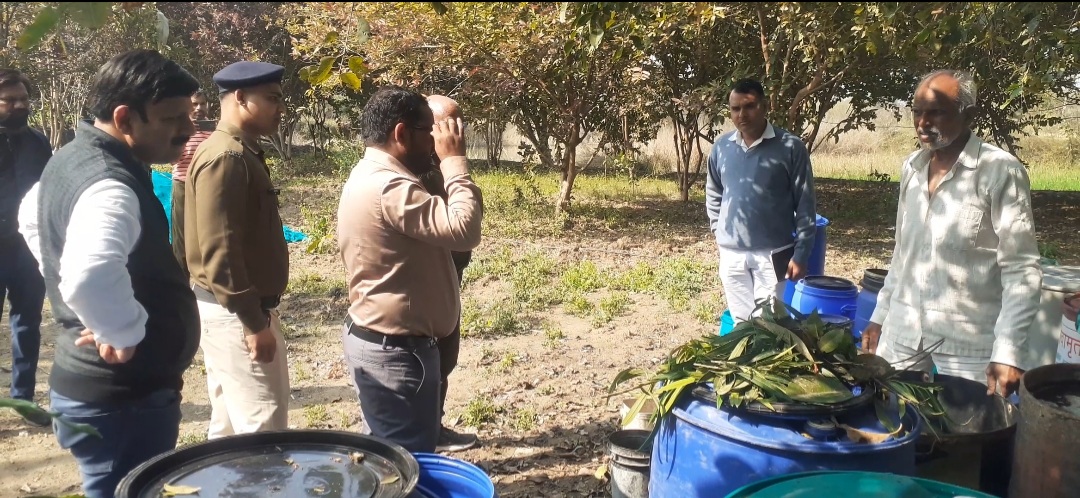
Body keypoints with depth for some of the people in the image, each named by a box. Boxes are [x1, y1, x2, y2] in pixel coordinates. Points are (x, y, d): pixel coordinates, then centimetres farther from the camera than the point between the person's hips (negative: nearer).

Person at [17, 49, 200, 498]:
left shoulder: (72, 158, 6)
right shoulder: (109, 186, -26)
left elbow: (32, 216, 27)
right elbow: (91, 277, -46)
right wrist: (125, 334, -29)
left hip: (90, 383, 10)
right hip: (121, 397, -10)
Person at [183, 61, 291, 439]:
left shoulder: (240, 152, 14)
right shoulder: (226, 158, -18)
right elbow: (219, 251, -24)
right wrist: (254, 322, -22)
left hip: (235, 309, 10)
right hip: (236, 313, -10)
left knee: (232, 426, 17)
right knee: (264, 430, -5)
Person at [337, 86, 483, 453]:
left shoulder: (371, 176, 12)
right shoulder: (389, 187, -24)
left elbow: (437, 230, 17)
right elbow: (464, 229, -30)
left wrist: (448, 164, 6)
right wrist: (455, 160, -19)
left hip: (378, 338, 11)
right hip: (396, 348, -11)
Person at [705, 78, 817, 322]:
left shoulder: (790, 147, -9)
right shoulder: (721, 146, 3)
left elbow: (805, 205, -6)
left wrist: (801, 254, -9)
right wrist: (717, 228, 8)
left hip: (773, 253, -3)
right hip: (731, 253, 4)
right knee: (741, 322, 14)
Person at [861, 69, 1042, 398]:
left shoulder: (1001, 171, -11)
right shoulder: (912, 168, 8)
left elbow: (1021, 269, -12)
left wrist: (1008, 351, -19)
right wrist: (880, 315, 16)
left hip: (968, 340, -5)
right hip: (902, 332, 5)